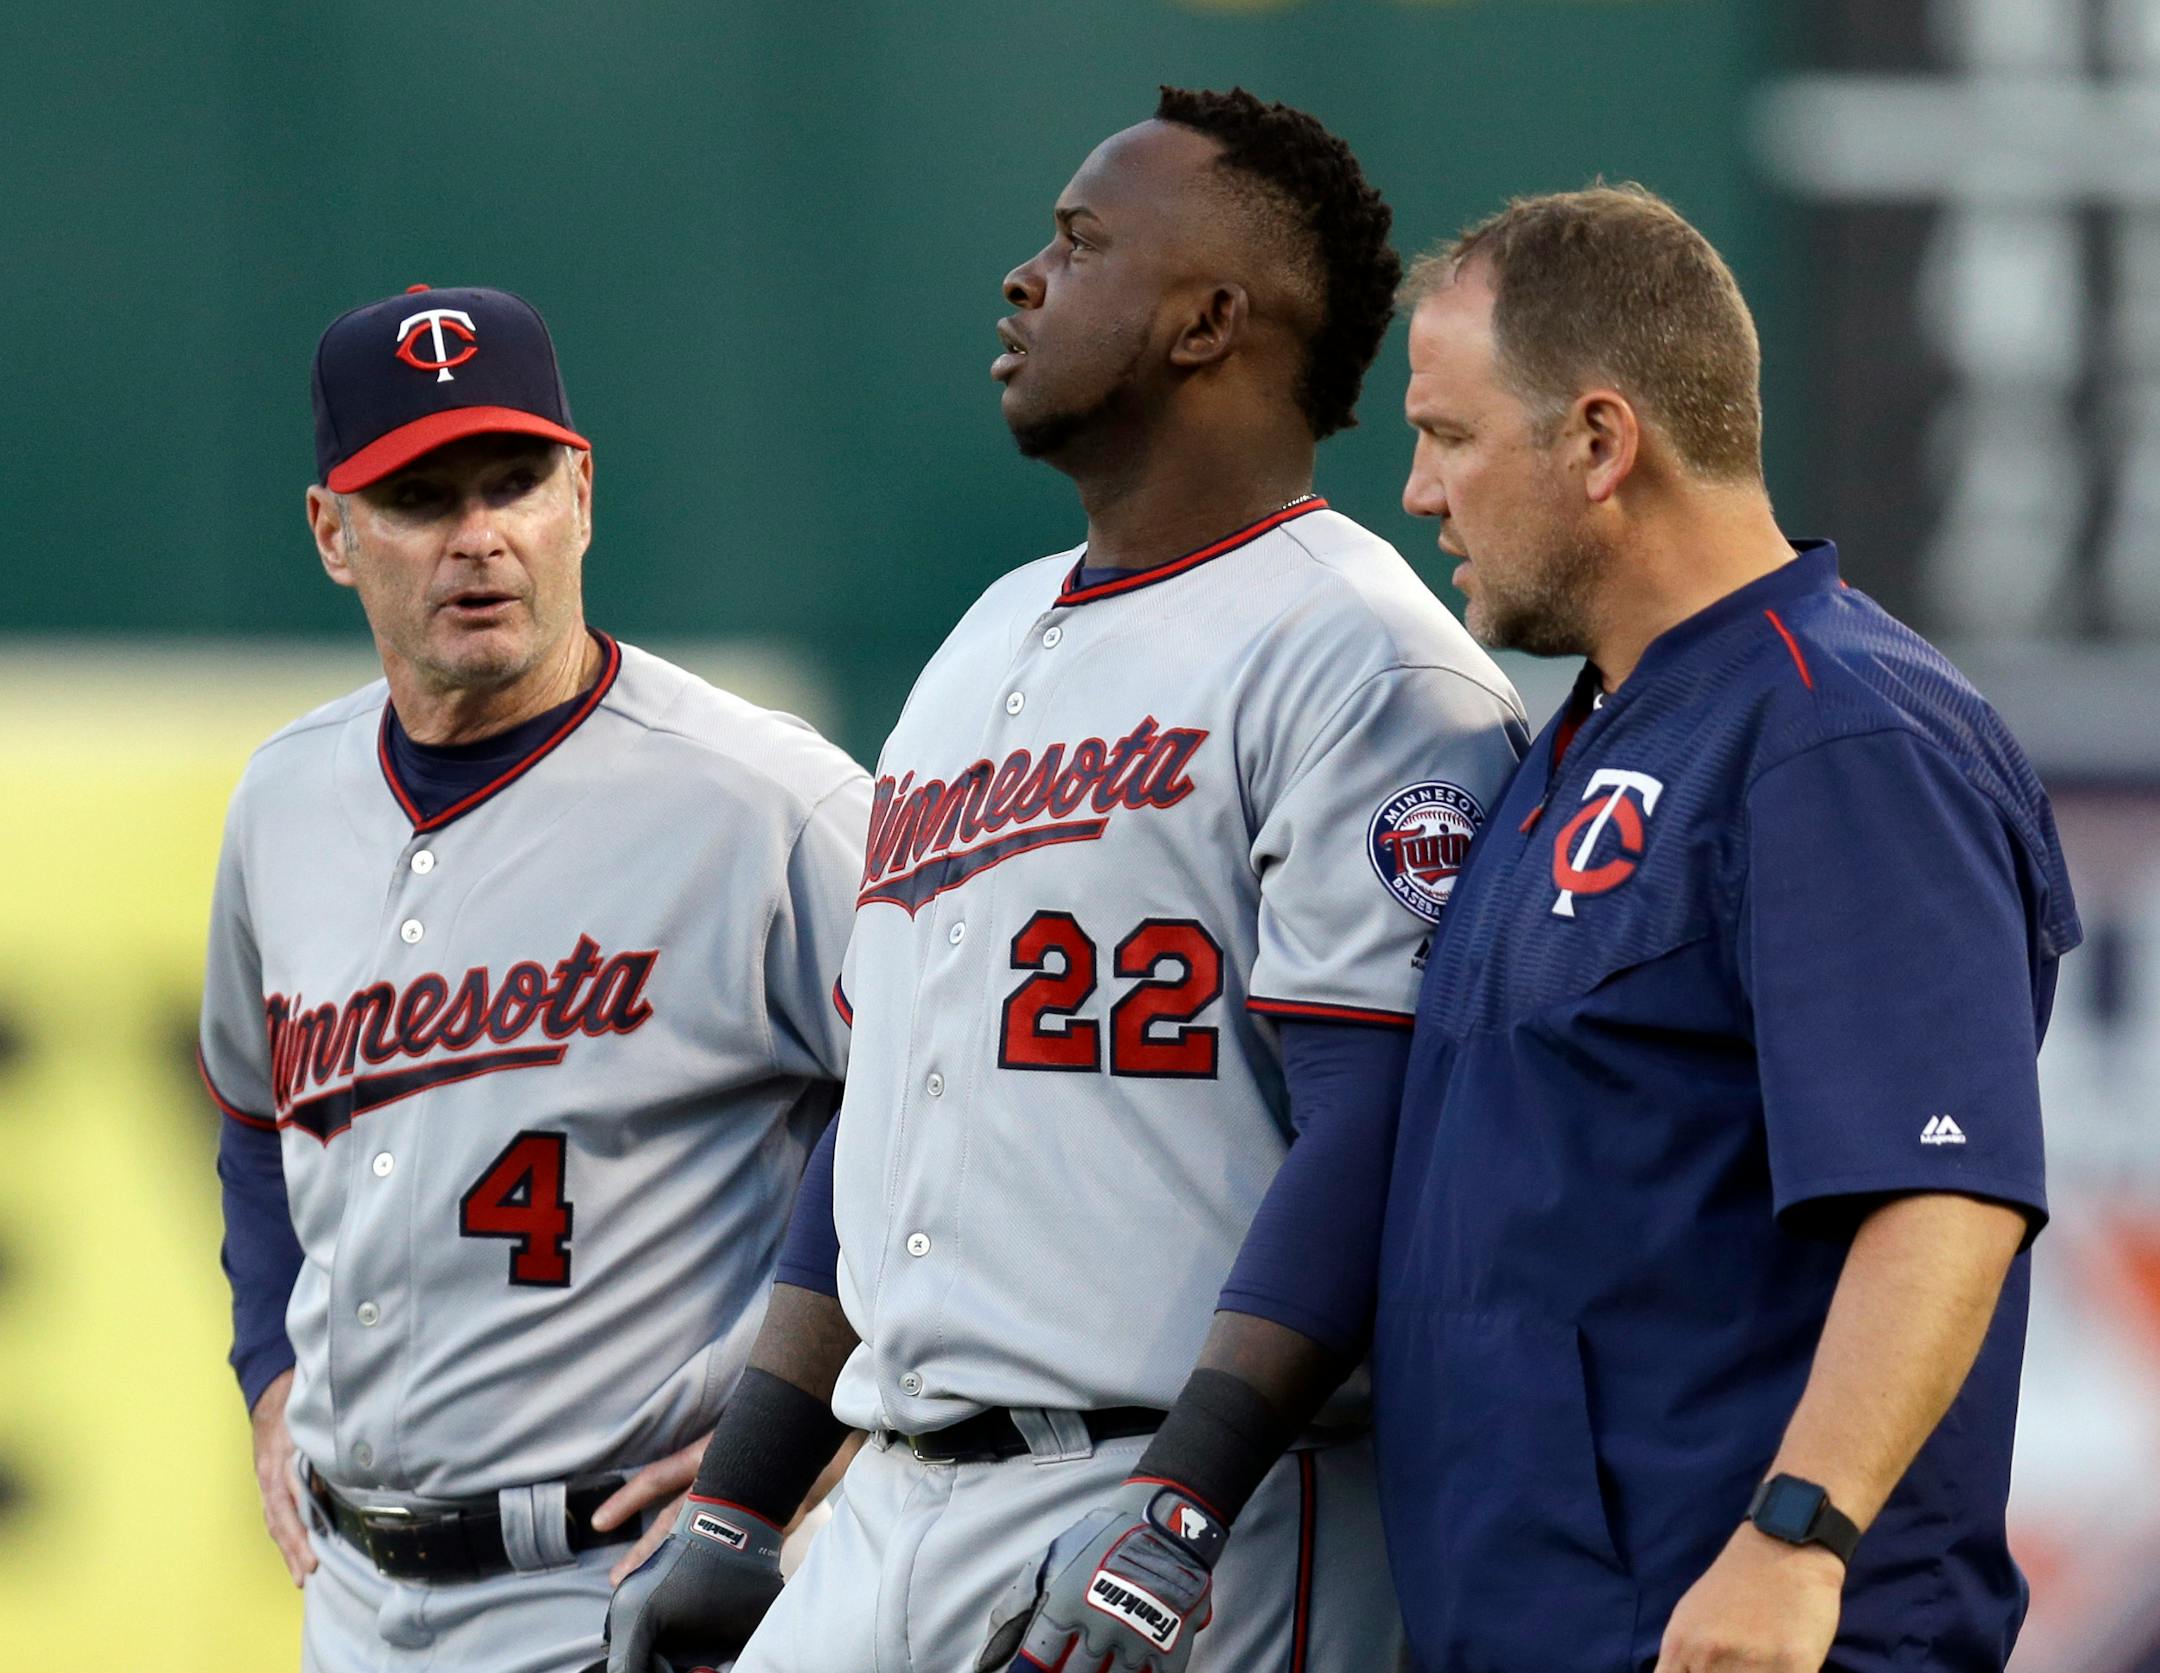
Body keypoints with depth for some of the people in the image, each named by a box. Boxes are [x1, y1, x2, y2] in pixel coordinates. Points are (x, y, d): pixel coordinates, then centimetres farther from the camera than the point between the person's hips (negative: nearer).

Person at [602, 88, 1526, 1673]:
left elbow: (1374, 1137, -16)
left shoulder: (1355, 662, -8)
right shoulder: (988, 641, 20)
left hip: (1209, 1538, -8)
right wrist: (731, 1511, 18)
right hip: (894, 1516, 8)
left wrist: (1178, 1519, -23)